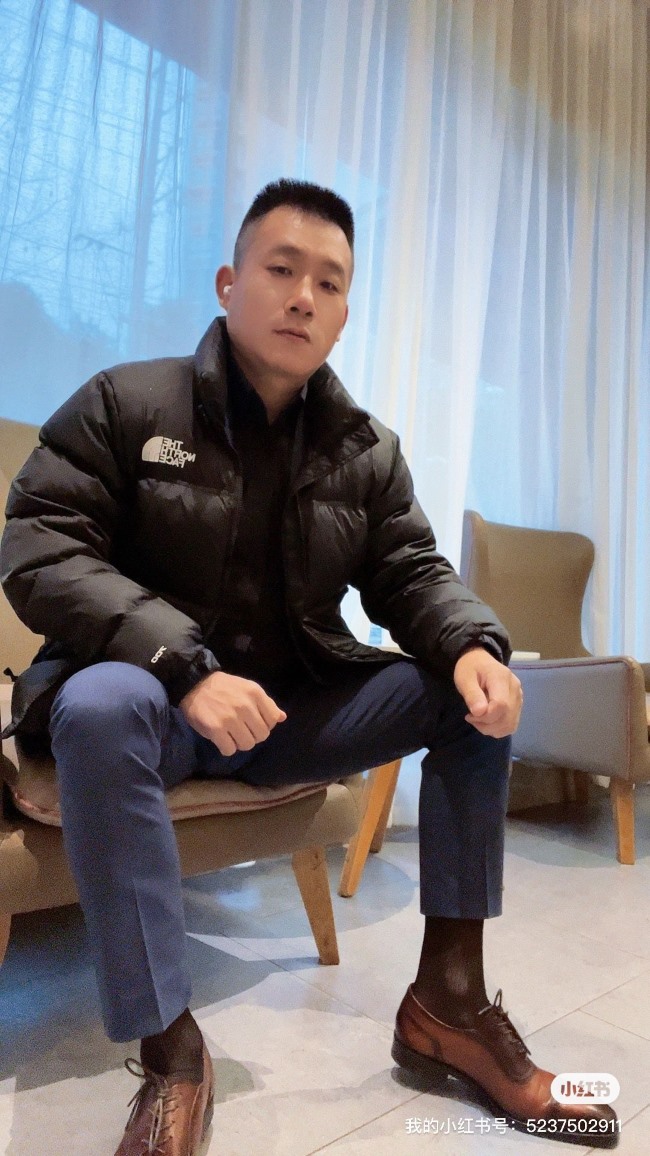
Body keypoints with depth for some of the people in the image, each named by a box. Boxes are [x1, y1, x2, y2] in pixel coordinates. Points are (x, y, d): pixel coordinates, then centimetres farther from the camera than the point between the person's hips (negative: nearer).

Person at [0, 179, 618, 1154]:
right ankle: (170, 1055, -23)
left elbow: (412, 573, 4)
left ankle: (448, 998, -4)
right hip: (151, 697, -3)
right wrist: (186, 668, -29)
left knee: (482, 693, -10)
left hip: (297, 704, 4)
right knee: (100, 706, -38)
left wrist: (473, 644, -21)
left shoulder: (368, 449, 6)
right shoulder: (124, 403, -6)